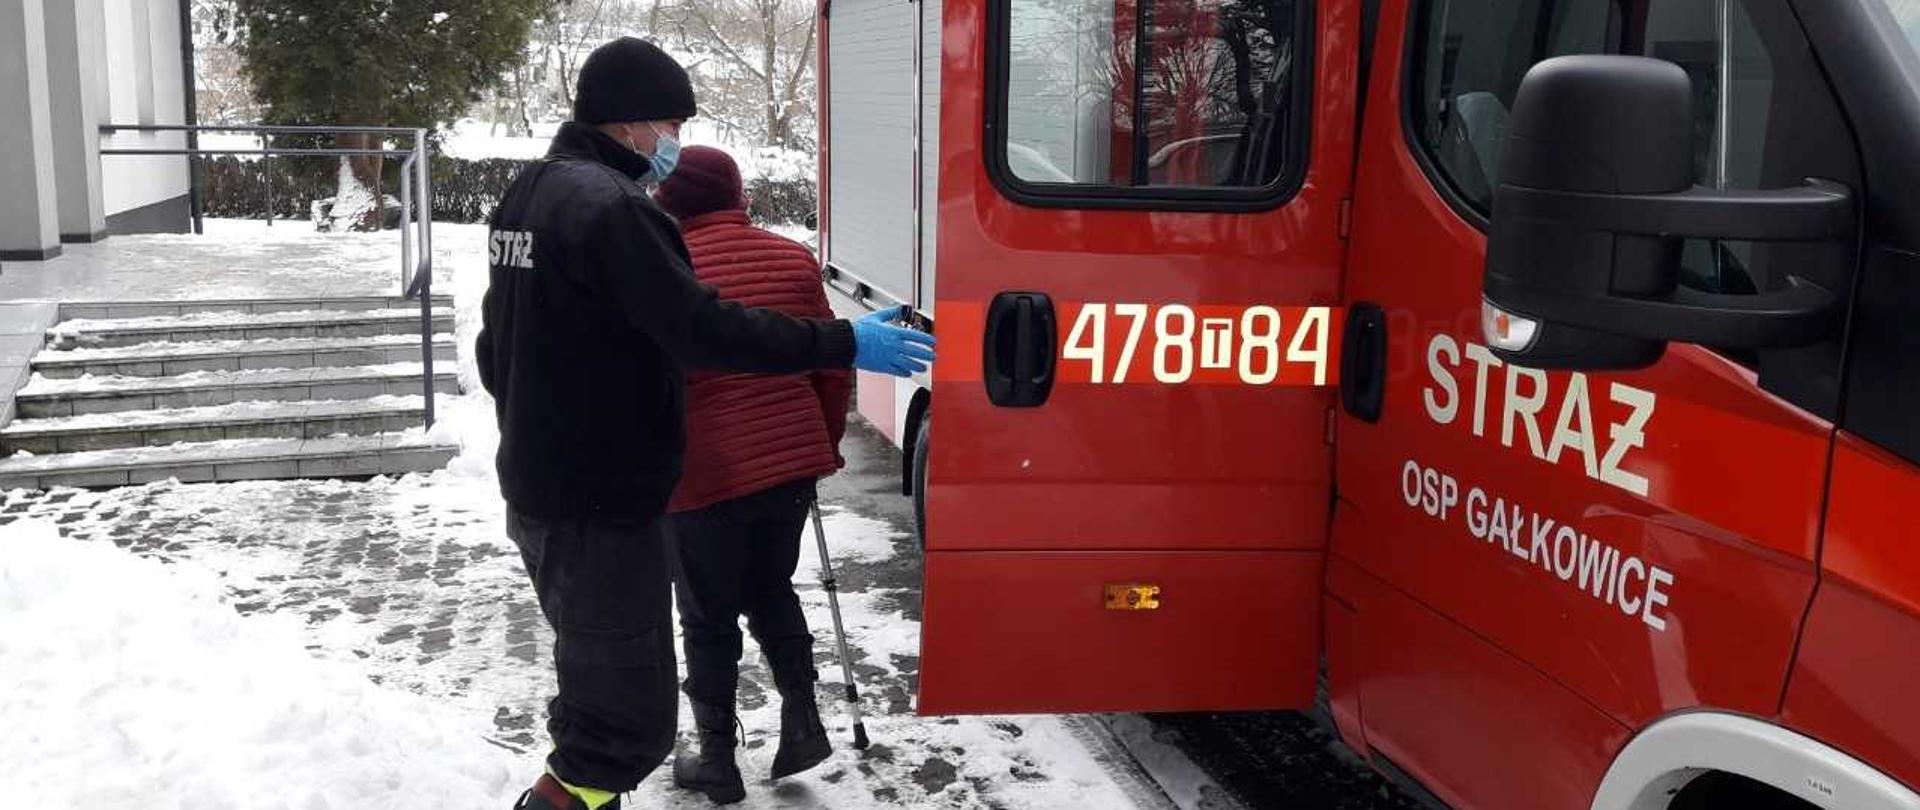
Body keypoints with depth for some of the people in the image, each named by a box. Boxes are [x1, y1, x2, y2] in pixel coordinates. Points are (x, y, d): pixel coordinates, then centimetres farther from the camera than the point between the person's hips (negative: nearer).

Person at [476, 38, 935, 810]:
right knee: (631, 715, -5)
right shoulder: (607, 205, -20)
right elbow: (701, 329, -24)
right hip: (599, 505, -11)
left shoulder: (528, 193, 13)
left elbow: (498, 348, 21)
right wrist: (844, 343, -19)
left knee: (595, 682, 24)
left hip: (537, 488, 11)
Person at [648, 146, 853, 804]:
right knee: (771, 590, 25)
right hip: (790, 463, 4)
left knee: (709, 619, 10)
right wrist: (826, 444, 21)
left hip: (702, 472, -4)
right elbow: (832, 367, 8)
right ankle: (802, 719, 18)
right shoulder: (794, 260, 4)